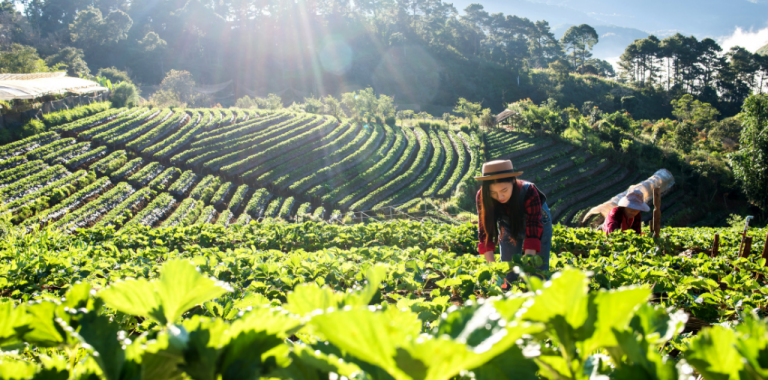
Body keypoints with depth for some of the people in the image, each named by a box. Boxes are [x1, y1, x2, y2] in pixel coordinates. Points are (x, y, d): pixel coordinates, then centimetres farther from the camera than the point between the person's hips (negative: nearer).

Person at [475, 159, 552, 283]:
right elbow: (485, 232, -29)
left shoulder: (528, 191, -37)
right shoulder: (482, 197, -30)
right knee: (508, 277, 2)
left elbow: (533, 231, -39)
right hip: (509, 229, 2)